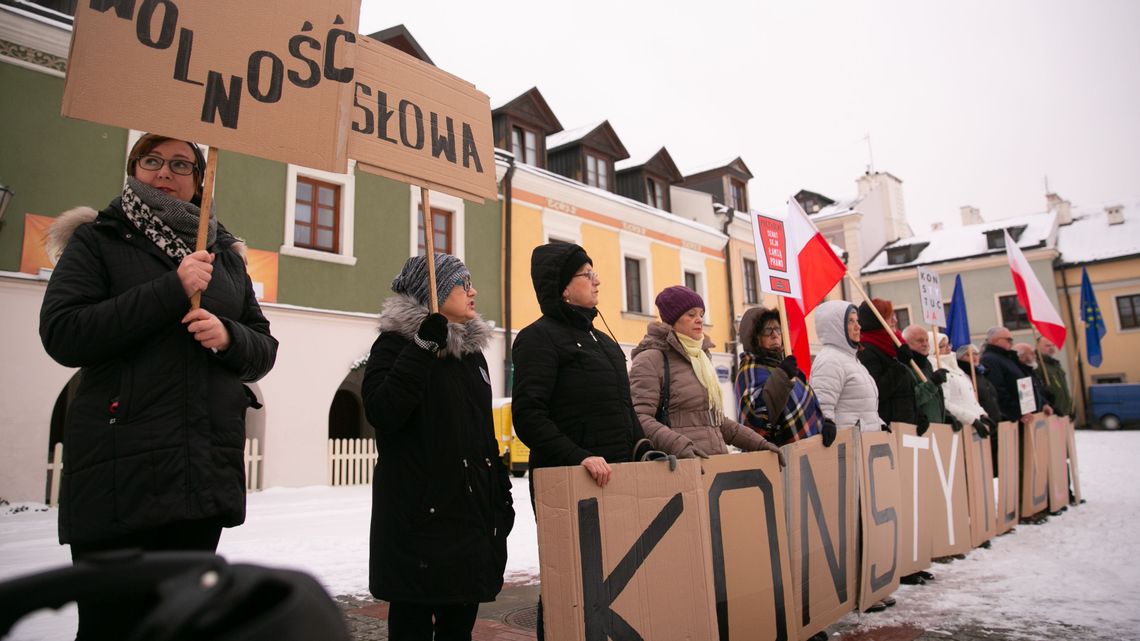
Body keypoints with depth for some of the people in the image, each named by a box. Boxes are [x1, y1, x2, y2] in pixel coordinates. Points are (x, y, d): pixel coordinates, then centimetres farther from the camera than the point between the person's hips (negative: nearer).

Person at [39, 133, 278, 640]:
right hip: (121, 470, -3)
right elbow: (62, 335, -9)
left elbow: (264, 350, 14)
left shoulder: (223, 254, 15)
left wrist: (230, 337, -8)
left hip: (208, 471, 4)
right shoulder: (97, 240, 5)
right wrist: (171, 290, -16)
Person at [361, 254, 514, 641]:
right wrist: (424, 347, -21)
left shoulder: (472, 350, 15)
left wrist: (501, 490, 16)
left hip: (473, 509, 6)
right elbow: (381, 412, -21)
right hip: (419, 512, -6)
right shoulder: (396, 341, -4)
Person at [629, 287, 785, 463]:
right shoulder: (650, 359, -3)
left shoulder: (701, 358, 20)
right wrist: (680, 445, -28)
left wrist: (758, 443, 16)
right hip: (680, 465, -6)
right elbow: (639, 417, -15)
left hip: (717, 460, 6)